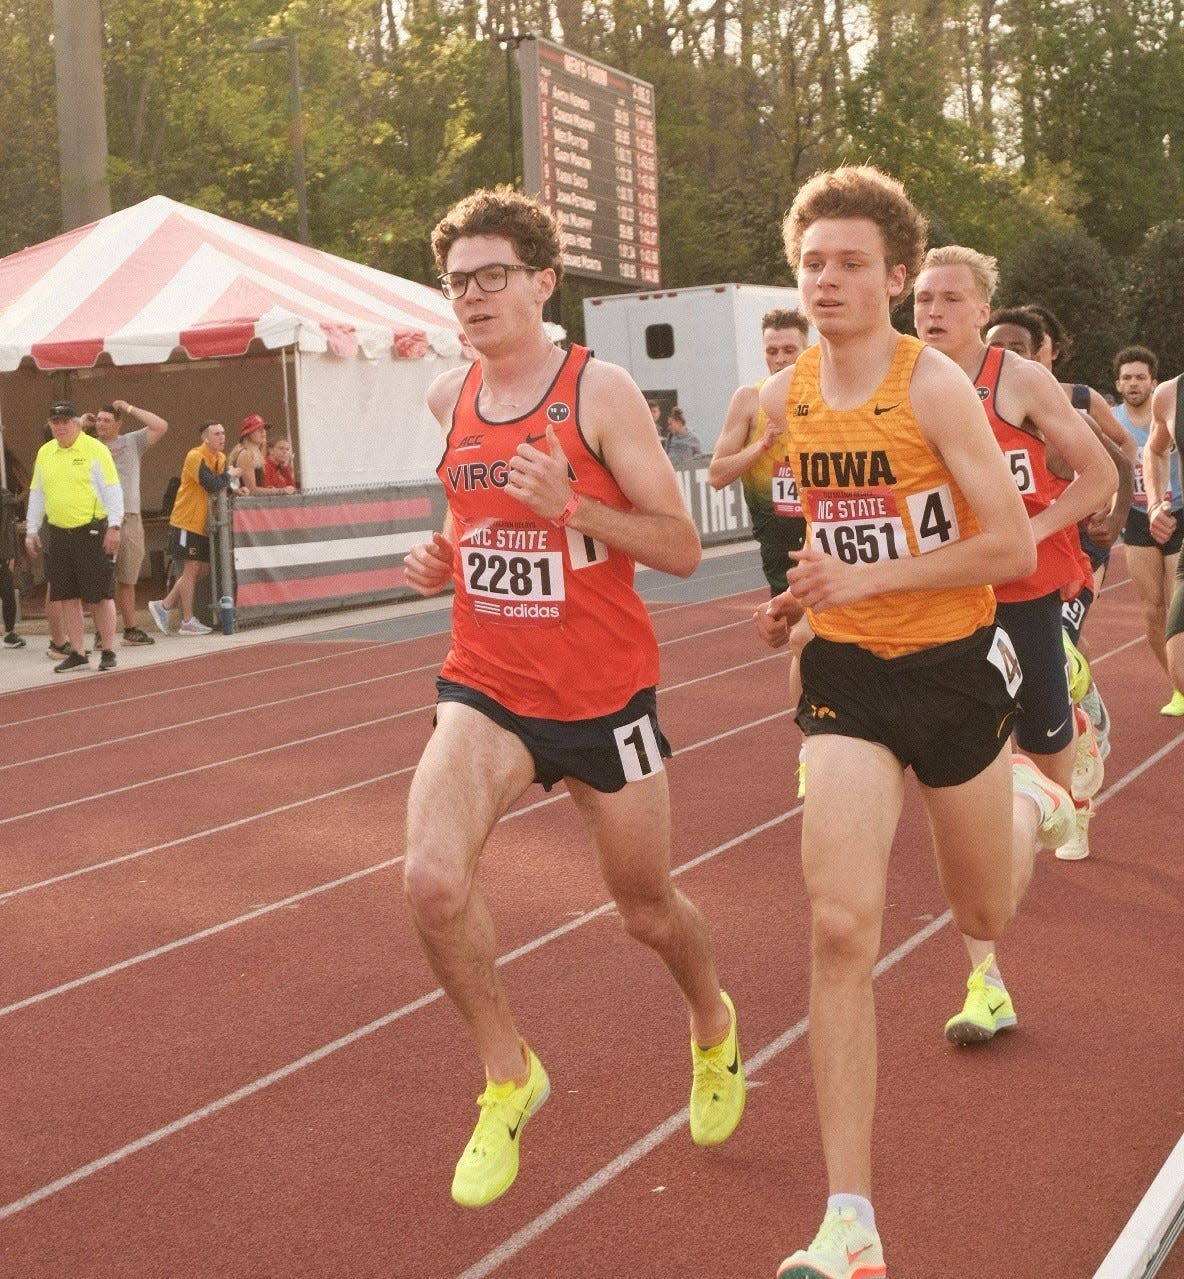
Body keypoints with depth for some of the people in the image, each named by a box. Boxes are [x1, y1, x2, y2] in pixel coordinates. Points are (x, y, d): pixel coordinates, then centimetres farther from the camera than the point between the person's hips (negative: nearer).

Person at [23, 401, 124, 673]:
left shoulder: (95, 449, -5)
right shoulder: (44, 453, 11)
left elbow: (112, 490, -7)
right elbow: (36, 494, 18)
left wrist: (113, 527, -13)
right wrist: (32, 530, 14)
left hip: (92, 532, -5)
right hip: (58, 535, 5)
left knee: (101, 595, -1)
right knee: (67, 596, 6)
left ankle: (108, 652, 8)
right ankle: (78, 653, 13)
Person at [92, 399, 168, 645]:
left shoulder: (132, 442, 11)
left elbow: (161, 426, 1)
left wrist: (129, 409, 3)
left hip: (130, 518, 2)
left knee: (127, 580, 12)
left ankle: (130, 629, 20)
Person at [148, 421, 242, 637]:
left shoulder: (221, 458, 11)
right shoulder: (195, 457, -17)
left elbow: (221, 485, 15)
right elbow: (212, 485, -27)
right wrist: (229, 475, -10)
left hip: (203, 525, 9)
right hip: (187, 523, -9)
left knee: (203, 570, 9)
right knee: (192, 569, -5)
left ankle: (163, 606, 18)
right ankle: (187, 622, 2)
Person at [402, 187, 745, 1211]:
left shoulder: (601, 390, -11)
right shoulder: (450, 399, 4)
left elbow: (683, 549, -12)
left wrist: (573, 506, -27)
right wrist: (442, 559, 3)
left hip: (604, 694, -3)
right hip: (487, 692, 3)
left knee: (648, 909, 13)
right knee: (433, 879, -22)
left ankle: (714, 1025, 49)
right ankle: (509, 1077, 3)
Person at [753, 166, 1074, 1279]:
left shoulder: (935, 384, -15)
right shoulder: (785, 396, -1)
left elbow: (1013, 546, -18)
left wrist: (870, 577, -24)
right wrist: (798, 598, 5)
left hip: (953, 665, -2)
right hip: (846, 674, 2)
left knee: (981, 915, 17)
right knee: (839, 928, -14)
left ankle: (1026, 800, 55)